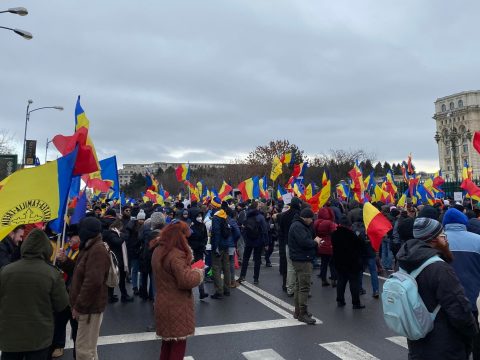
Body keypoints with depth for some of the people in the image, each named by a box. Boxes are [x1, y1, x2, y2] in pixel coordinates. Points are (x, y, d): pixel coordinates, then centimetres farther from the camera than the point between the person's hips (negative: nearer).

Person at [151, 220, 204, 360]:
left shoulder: (159, 250, 4)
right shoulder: (176, 255, -26)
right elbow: (187, 280, -30)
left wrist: (190, 269, 6)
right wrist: (199, 273, -11)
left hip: (164, 304, 9)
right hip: (176, 307, -9)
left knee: (167, 341, 22)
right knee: (178, 343, 8)